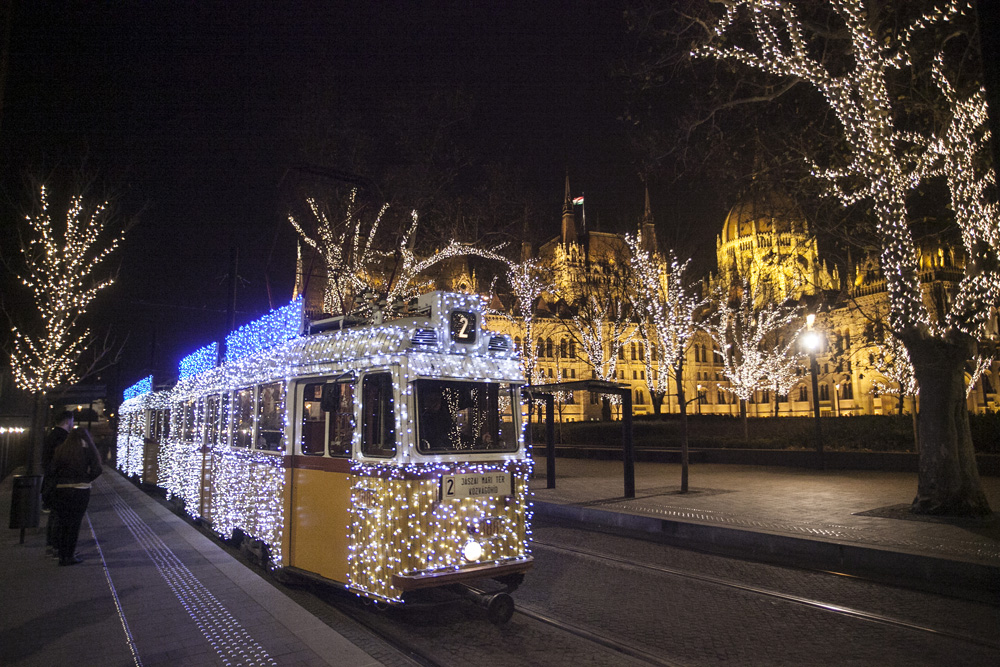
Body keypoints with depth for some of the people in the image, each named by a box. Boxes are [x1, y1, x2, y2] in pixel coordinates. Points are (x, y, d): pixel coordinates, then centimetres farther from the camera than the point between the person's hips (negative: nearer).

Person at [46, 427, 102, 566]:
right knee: (74, 524, 5)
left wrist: (60, 479, 12)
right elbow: (97, 470, -12)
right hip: (81, 491, -3)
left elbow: (50, 471, -3)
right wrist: (86, 479, 5)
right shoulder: (87, 451, -4)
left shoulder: (59, 451, 4)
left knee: (61, 523, 14)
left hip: (61, 490, 3)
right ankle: (69, 556, 7)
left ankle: (62, 555, 18)